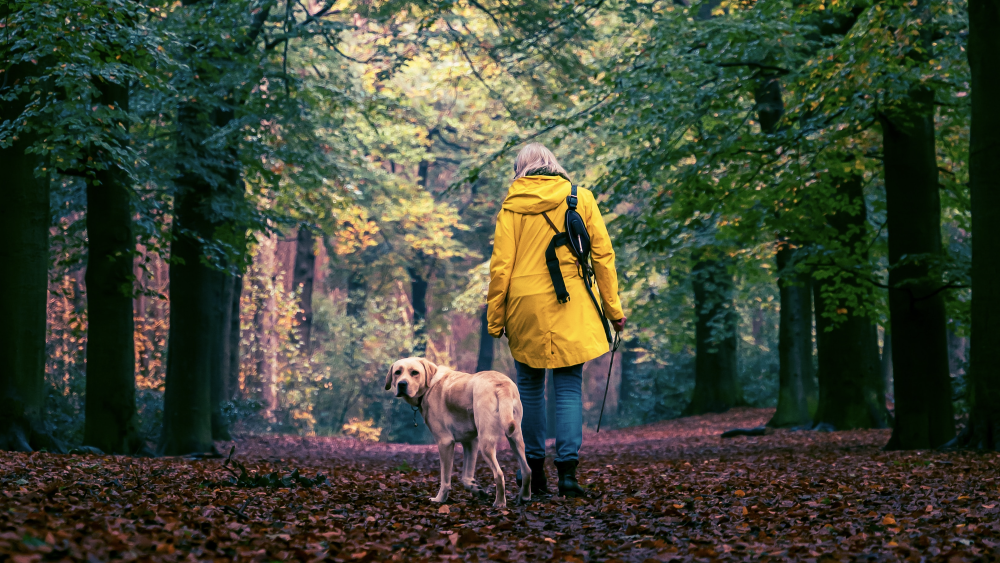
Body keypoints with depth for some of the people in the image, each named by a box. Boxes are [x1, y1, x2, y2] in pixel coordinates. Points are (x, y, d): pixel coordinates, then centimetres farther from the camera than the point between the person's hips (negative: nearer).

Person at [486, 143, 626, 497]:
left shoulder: (512, 205, 1)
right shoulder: (581, 198, 4)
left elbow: (501, 265, -2)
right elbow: (603, 255, 3)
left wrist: (495, 318, 4)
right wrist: (613, 308, 8)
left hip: (525, 307, 0)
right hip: (571, 308, 0)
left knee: (530, 385, 11)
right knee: (568, 385, 3)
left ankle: (534, 472, 13)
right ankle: (567, 468, -10)